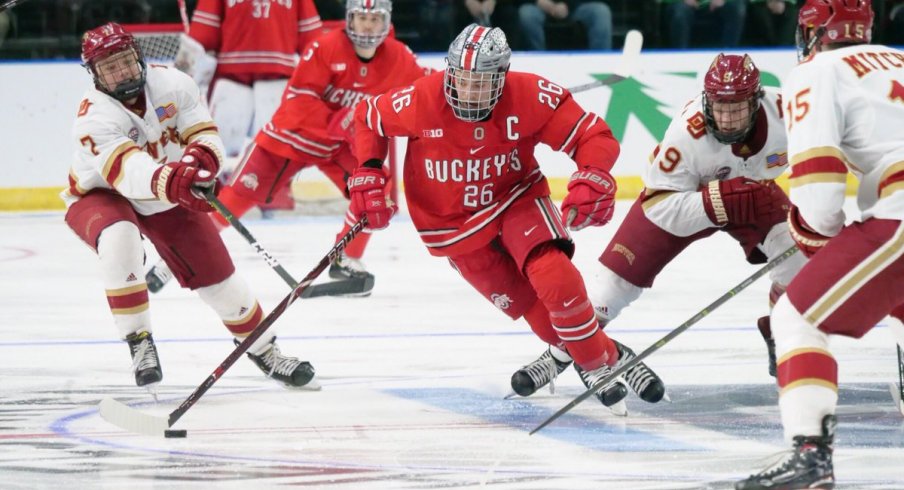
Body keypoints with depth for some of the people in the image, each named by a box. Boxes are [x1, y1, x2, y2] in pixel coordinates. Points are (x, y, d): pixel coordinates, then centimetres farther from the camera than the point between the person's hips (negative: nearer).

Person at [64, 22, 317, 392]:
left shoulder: (171, 84, -18)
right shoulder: (95, 117, -31)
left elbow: (204, 134, -16)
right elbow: (125, 170, -46)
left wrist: (201, 158, -41)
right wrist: (169, 180, -65)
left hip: (169, 199, 4)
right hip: (101, 198, -4)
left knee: (216, 274, 3)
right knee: (119, 239, -37)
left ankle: (264, 351, 26)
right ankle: (138, 341, -23)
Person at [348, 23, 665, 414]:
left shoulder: (531, 97, -24)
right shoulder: (420, 102, -21)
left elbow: (594, 135, -19)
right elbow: (368, 117, -2)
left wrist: (592, 179, -37)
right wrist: (367, 175, -9)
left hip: (517, 200, -1)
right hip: (455, 226, 1)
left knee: (551, 275, -25)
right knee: (524, 301, -3)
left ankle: (600, 362, -11)